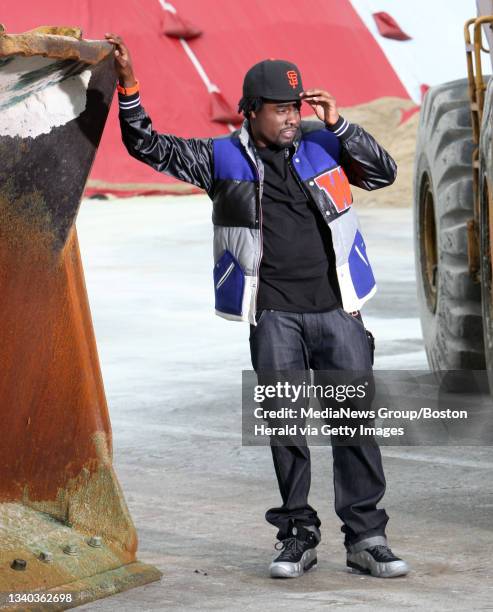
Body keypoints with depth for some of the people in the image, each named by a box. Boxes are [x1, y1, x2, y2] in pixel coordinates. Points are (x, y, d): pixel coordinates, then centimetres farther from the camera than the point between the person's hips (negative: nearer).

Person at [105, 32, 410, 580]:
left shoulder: (323, 146, 9)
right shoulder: (224, 158, 5)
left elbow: (384, 172, 5)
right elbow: (150, 147, 5)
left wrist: (339, 126, -4)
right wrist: (127, 87, -6)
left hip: (337, 309, 1)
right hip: (274, 315, -1)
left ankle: (366, 538, 4)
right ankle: (297, 535, 11)